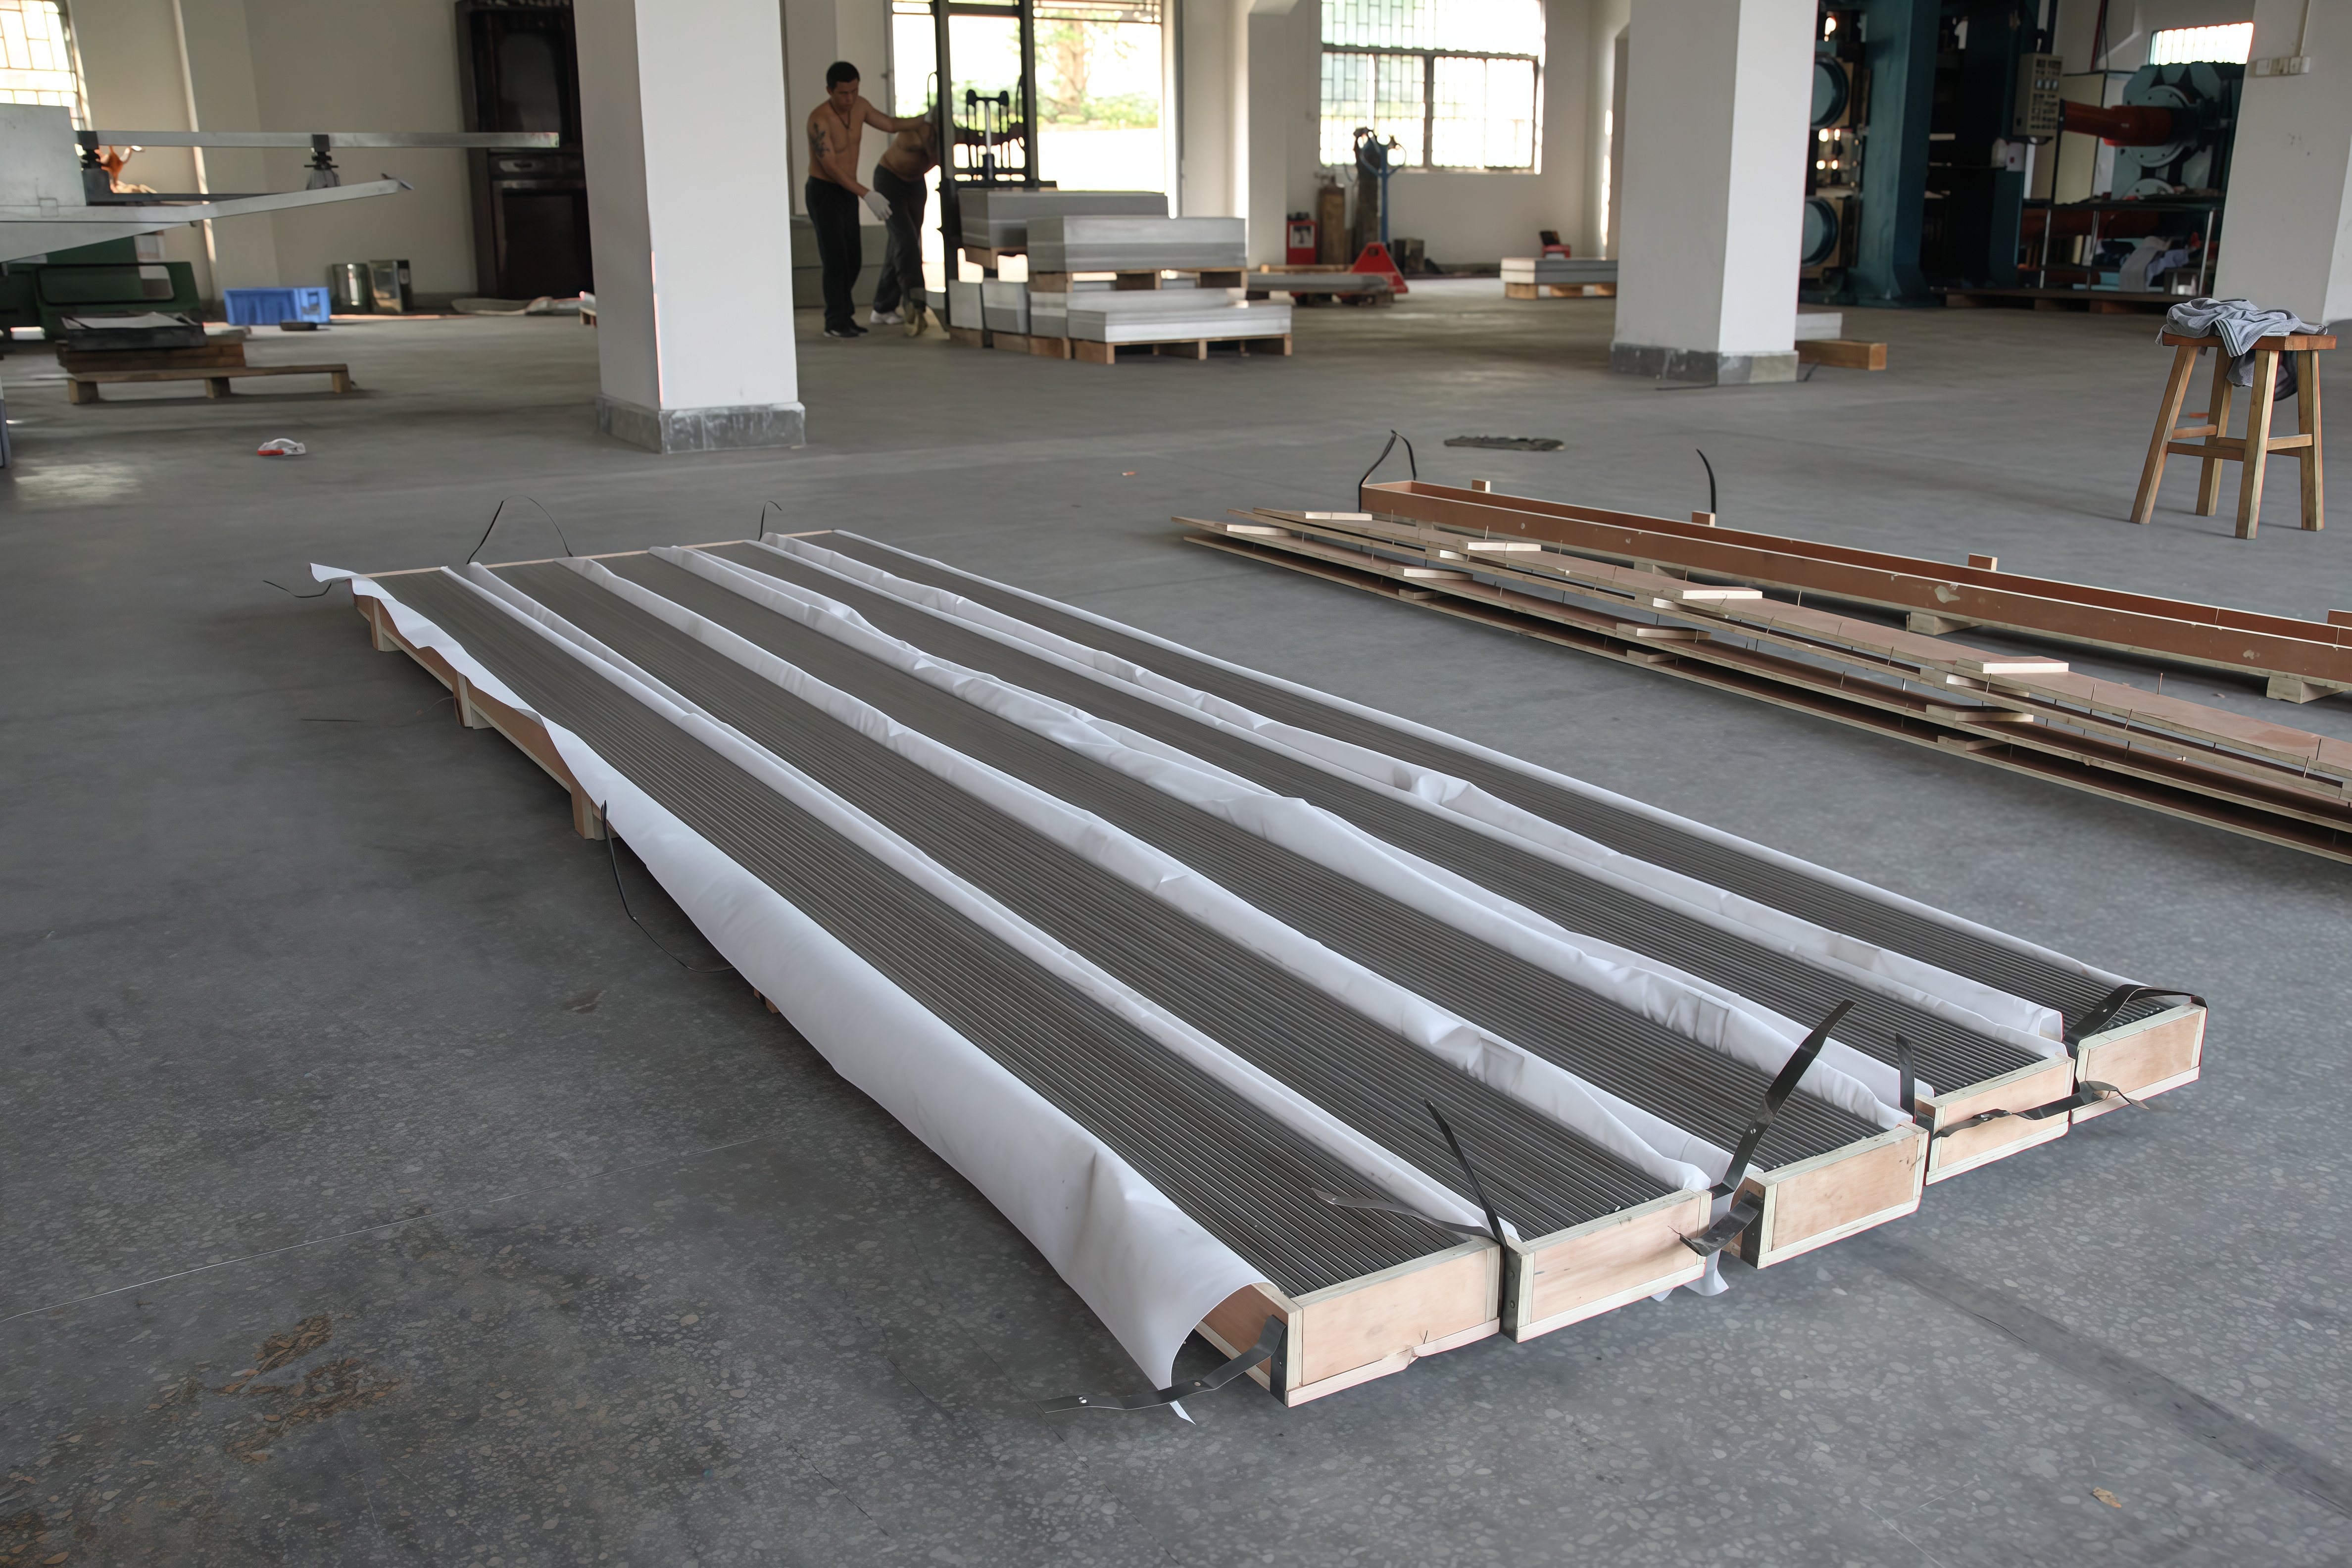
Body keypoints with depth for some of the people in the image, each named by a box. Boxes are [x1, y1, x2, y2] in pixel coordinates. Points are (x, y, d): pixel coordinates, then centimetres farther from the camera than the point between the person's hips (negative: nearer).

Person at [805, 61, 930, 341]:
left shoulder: (860, 106, 0)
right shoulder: (819, 119, -23)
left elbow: (891, 124, 16)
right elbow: (830, 166, -29)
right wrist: (866, 195, -35)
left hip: (848, 191, 7)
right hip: (824, 191, -7)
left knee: (854, 259, 8)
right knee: (836, 258, -10)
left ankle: (842, 314, 22)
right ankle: (836, 322, -4)